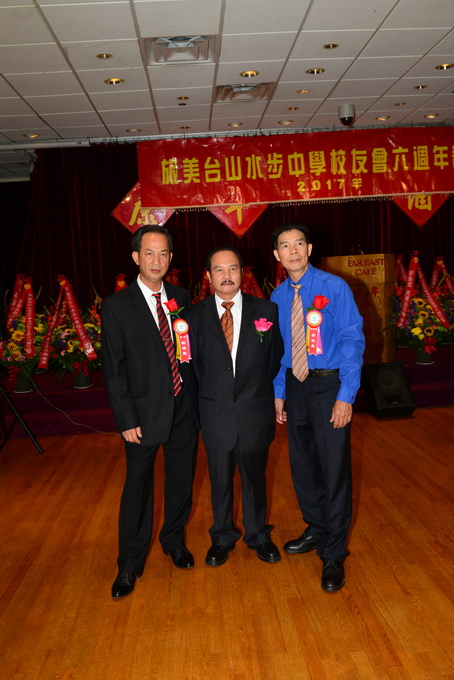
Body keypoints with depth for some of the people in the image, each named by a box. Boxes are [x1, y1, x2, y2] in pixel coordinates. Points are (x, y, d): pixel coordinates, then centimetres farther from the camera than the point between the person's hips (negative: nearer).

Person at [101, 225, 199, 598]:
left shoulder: (181, 298, 4)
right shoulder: (117, 306, -8)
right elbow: (113, 369, -8)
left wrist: (197, 399, 2)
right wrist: (126, 420, -11)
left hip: (184, 408, 4)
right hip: (144, 412, -3)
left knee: (181, 480, 16)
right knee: (138, 486, 8)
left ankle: (175, 540, 40)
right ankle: (130, 564, 25)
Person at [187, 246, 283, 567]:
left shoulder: (267, 310, -2)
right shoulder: (196, 315, -2)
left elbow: (276, 357, 6)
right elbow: (194, 363, 4)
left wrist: (261, 392, 5)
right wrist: (209, 396, 3)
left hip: (255, 412, 0)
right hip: (216, 414, 0)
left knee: (255, 478, 16)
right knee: (220, 481, 15)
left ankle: (258, 535, 39)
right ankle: (223, 538, 37)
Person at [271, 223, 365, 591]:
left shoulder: (334, 288, -10)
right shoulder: (279, 296, 5)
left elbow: (353, 340, -12)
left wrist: (345, 396, -18)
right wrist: (279, 393, 9)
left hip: (329, 385, -5)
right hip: (295, 386, 5)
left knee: (334, 468, 0)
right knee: (302, 463, 16)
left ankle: (334, 555, 17)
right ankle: (317, 529, 40)